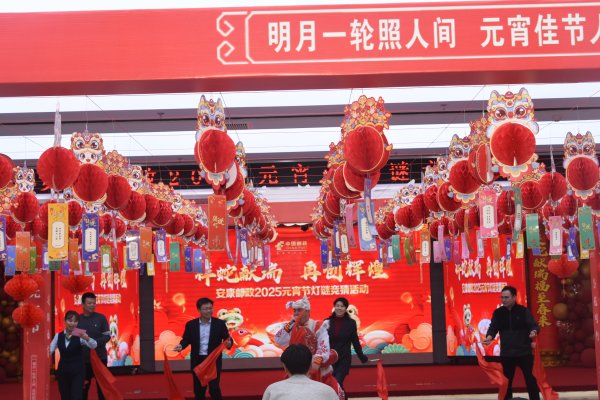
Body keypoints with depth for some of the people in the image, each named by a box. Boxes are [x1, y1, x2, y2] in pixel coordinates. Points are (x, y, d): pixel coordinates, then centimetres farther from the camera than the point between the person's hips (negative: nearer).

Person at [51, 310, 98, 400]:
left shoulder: (80, 336, -8)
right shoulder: (58, 336, 4)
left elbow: (94, 346, -23)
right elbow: (49, 350, 0)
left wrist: (87, 338, -43)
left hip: (77, 371, -4)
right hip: (62, 370, 4)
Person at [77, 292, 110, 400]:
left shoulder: (101, 318, -2)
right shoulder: (77, 319, -1)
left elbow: (107, 336, -3)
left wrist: (94, 342, -18)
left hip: (100, 357, 0)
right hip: (83, 359, 0)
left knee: (102, 385, 9)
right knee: (83, 387, 6)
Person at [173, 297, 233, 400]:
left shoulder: (220, 323, -2)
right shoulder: (191, 324, 1)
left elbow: (227, 338, 0)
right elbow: (186, 339, 8)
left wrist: (229, 343, -23)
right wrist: (181, 345, -13)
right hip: (197, 361, 2)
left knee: (214, 388, -4)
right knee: (198, 389, 10)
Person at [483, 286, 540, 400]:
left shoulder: (523, 311, -3)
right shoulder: (498, 312, 5)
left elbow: (533, 324, -11)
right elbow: (493, 327, -1)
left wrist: (533, 331, -36)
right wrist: (489, 337, -24)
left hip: (524, 352, -3)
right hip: (506, 354, 3)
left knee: (530, 380, 1)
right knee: (506, 381, 11)